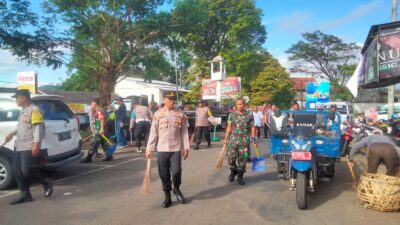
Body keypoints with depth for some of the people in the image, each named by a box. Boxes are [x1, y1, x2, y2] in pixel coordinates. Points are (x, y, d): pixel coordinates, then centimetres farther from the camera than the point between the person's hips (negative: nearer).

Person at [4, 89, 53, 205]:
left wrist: (36, 144, -24)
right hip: (19, 147, 10)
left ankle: (47, 184, 10)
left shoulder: (34, 110, -12)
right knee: (17, 171, 8)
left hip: (29, 147, -10)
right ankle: (25, 194, 16)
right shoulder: (23, 111, 19)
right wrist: (12, 133, 24)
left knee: (27, 170, -11)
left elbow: (38, 128, -19)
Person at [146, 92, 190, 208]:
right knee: (164, 175, 6)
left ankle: (176, 189, 22)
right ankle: (167, 198, 22)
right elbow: (153, 132, 2)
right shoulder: (158, 114, 3)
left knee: (176, 171, -10)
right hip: (161, 149, 1)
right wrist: (150, 148, -1)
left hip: (176, 149, -1)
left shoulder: (180, 114, 3)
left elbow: (184, 132, 4)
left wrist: (186, 147, 0)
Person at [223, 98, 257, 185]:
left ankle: (240, 177, 20)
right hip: (233, 138, 0)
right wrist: (226, 138, 3)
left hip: (245, 139, 0)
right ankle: (233, 172, 27)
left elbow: (252, 127, 6)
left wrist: (254, 138, -1)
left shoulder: (249, 115, 3)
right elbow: (229, 127, 6)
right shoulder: (232, 114, 4)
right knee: (231, 157, -2)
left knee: (242, 159, 3)